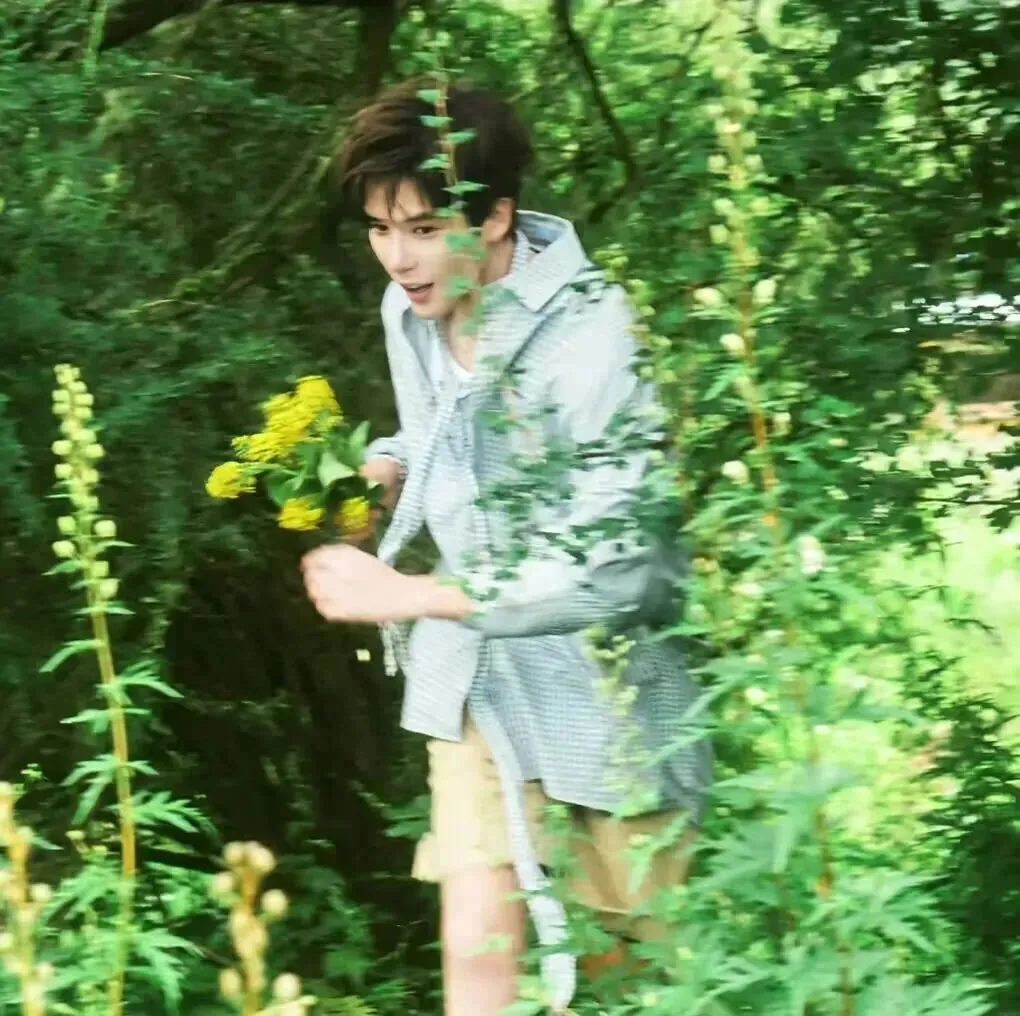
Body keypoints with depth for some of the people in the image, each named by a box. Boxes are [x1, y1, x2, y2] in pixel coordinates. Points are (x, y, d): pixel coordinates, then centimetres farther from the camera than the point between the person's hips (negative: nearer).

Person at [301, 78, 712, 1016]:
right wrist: (392, 471, -4)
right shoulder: (411, 311, -2)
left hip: (601, 683, -5)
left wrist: (401, 595, -26)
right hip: (476, 673, 5)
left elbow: (617, 570, -28)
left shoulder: (590, 335, -25)